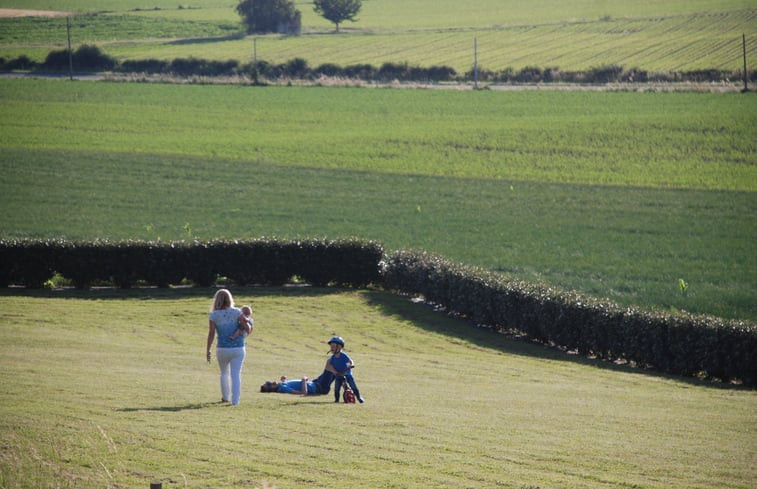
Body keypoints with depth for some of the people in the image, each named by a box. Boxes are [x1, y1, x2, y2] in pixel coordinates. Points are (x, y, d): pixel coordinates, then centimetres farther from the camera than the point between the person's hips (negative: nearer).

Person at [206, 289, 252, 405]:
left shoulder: (214, 315, -6)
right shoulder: (236, 312, -7)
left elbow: (211, 333, -10)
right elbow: (247, 328, -10)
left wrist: (208, 350, -5)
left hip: (222, 349, 1)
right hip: (238, 349, -1)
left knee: (224, 373, 22)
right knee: (236, 374, 2)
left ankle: (225, 397, 34)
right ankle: (235, 400, -6)